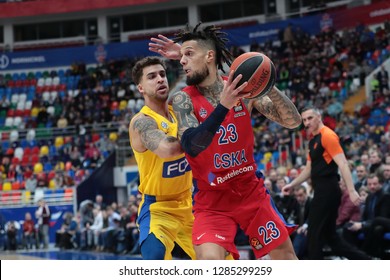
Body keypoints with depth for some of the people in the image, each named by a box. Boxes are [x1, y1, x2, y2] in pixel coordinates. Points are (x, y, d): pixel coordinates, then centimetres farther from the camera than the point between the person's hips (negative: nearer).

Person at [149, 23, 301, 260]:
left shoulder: (243, 89, -6)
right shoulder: (183, 100, -12)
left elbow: (293, 121, -10)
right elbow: (191, 146, -29)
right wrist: (223, 106, -40)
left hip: (251, 189, 3)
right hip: (212, 199, -3)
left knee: (285, 255, 12)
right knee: (210, 260, -26)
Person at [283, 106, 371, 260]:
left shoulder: (327, 135, -10)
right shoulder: (313, 140, 18)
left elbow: (343, 164, -18)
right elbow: (309, 169, 28)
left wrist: (351, 191, -25)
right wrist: (291, 185, 22)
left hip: (327, 191, -9)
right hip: (322, 191, 9)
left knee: (314, 234, -4)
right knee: (330, 235, 9)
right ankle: (364, 260, 12)